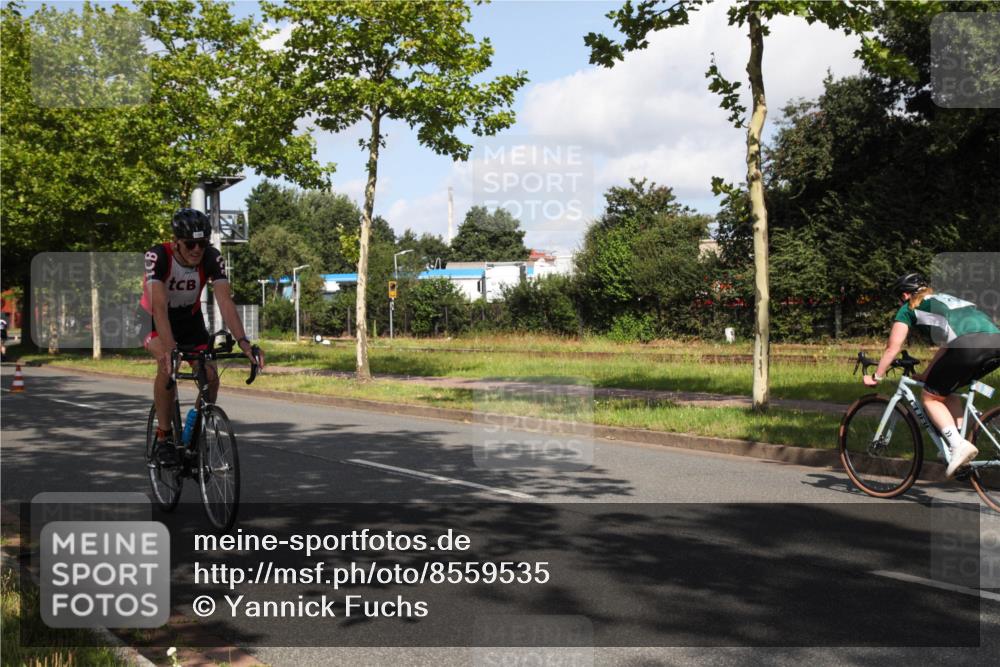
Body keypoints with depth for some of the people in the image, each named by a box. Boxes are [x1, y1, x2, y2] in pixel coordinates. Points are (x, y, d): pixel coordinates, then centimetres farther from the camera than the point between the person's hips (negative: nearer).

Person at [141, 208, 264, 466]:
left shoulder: (212, 258, -24)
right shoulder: (158, 256, -32)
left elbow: (225, 301, -33)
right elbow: (159, 306, -42)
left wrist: (243, 342, -47)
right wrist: (170, 350, -55)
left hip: (190, 318, 3)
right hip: (155, 318, -3)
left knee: (210, 376, -13)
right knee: (168, 364, -32)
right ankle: (164, 436, -15)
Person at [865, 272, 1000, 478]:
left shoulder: (910, 308, 19)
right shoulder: (946, 300, 38)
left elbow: (892, 348, 20)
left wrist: (876, 377, 31)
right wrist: (926, 375, 50)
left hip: (968, 345, -7)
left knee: (931, 397, 10)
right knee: (947, 393, 25)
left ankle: (959, 446, -7)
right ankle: (960, 444, 14)